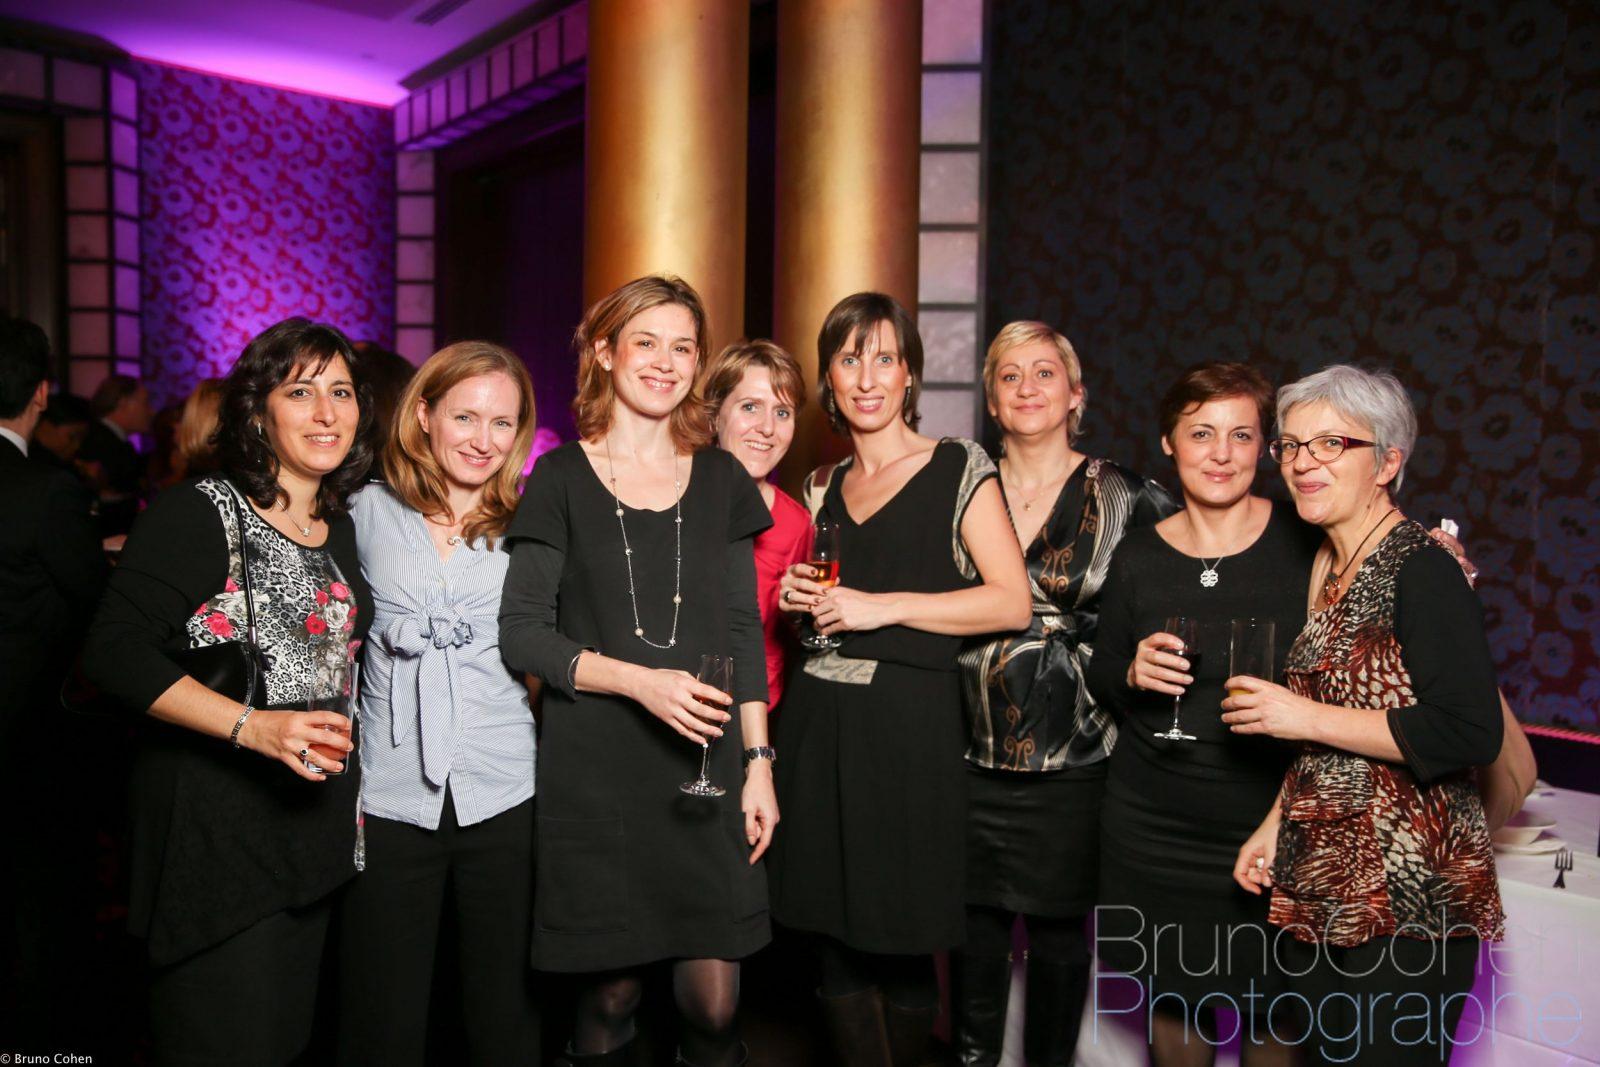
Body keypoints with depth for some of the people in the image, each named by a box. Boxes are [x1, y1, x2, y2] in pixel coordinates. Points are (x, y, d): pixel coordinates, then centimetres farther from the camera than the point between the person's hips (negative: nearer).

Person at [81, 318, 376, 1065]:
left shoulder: (342, 531, 10)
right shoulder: (201, 513, -10)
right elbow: (114, 651, -17)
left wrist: (339, 739, 6)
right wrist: (255, 727, -25)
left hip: (315, 822, 6)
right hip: (216, 819, -6)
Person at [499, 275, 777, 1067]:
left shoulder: (720, 480, 9)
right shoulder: (561, 480, 1)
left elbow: (743, 631, 10)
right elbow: (522, 633, -3)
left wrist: (758, 761, 3)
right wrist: (639, 681, -15)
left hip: (708, 769, 2)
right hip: (594, 774, -2)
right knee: (609, 998, 7)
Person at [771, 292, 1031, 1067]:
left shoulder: (959, 469, -1)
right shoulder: (822, 485, 14)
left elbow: (1012, 601, -9)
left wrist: (882, 606, -14)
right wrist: (798, 600, 3)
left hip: (907, 725, -4)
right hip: (817, 721, 5)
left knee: (902, 947, 4)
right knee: (835, 940, 10)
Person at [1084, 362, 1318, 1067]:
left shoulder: (1306, 542, -6)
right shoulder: (1138, 556, -1)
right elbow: (1100, 683, 7)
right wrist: (1133, 675, -12)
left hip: (1274, 824, -1)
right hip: (1153, 826, 2)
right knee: (1172, 997, 16)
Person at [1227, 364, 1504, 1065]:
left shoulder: (1421, 568, -14)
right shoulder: (1328, 565, 11)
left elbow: (1471, 736, -22)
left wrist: (1307, 717, -19)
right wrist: (1277, 823, 14)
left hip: (1408, 899, -8)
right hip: (1319, 888, 8)